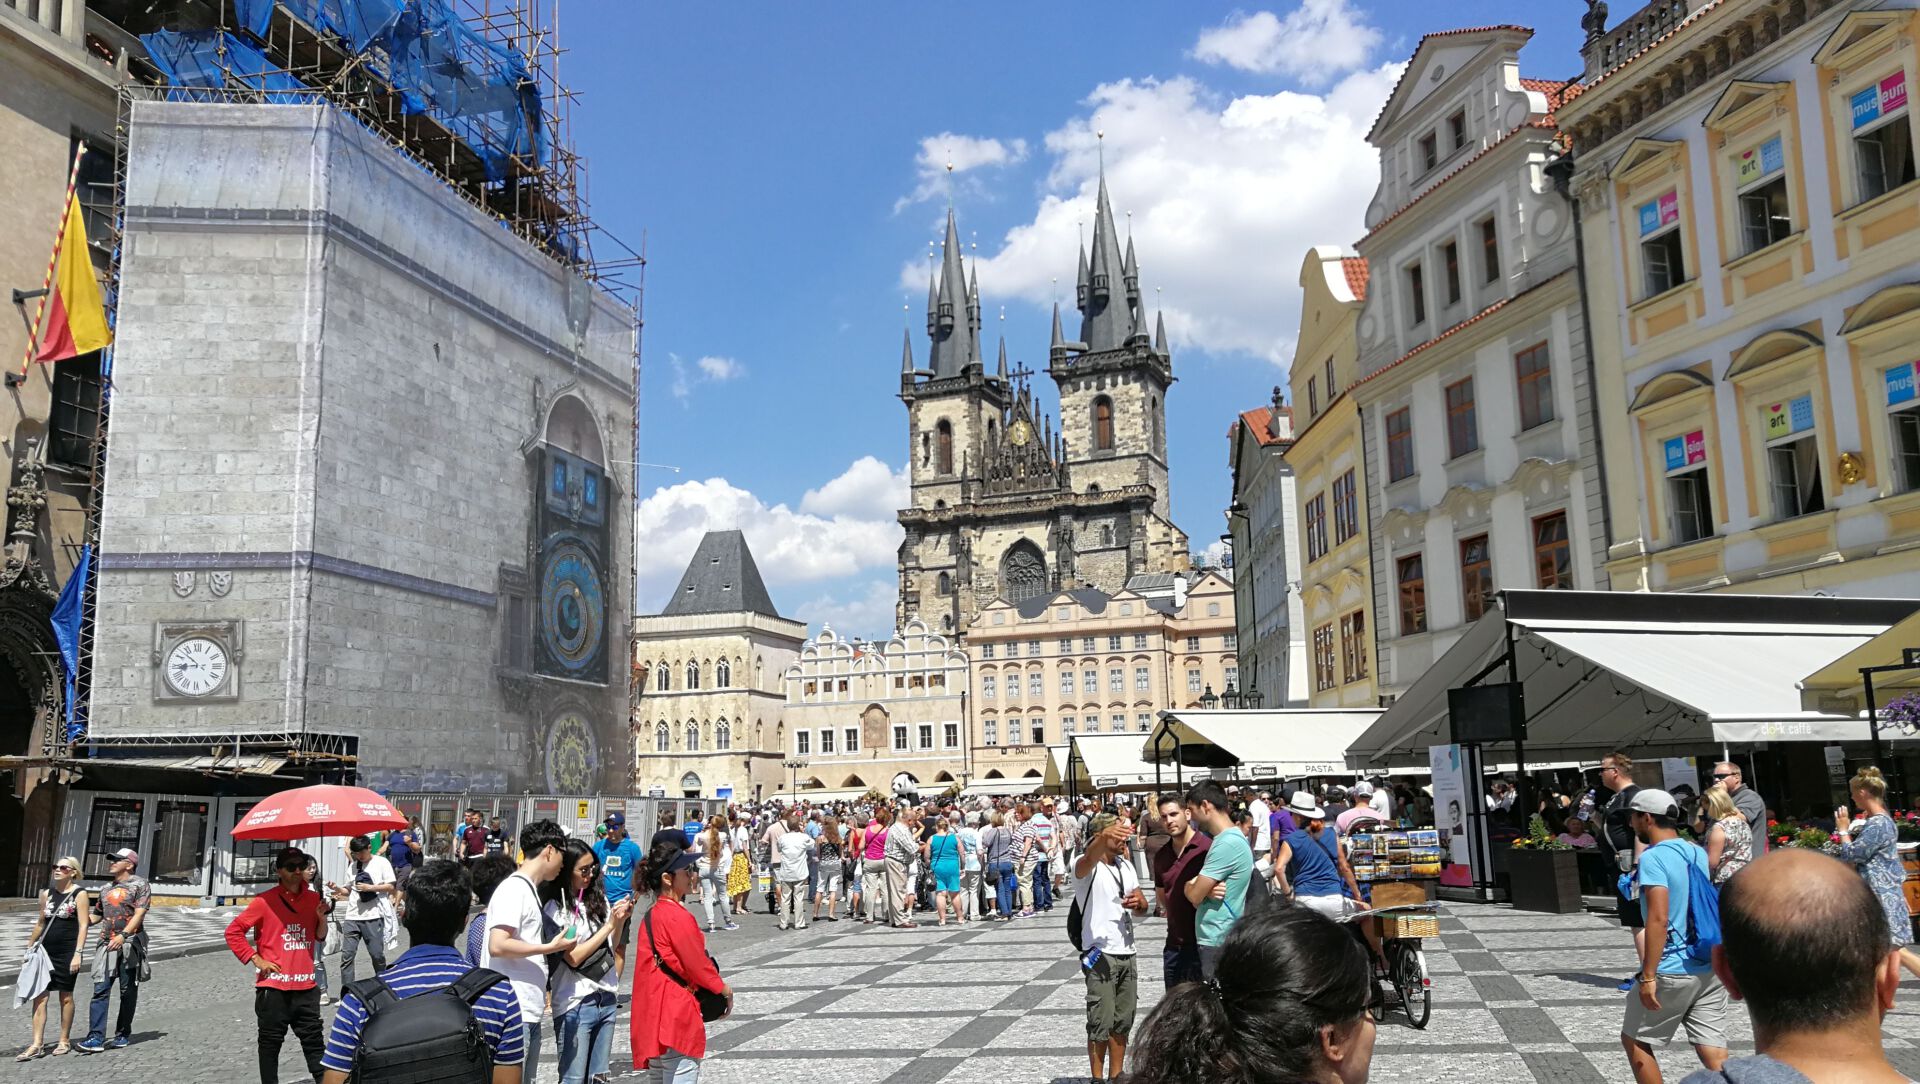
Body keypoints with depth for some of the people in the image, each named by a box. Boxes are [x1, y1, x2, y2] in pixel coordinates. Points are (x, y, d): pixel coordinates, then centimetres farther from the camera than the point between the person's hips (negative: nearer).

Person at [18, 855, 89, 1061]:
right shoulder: (47, 893, 9)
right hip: (46, 951, 5)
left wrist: (78, 953, -18)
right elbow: (40, 923, 19)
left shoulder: (79, 894, -6)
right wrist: (30, 947, 17)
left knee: (66, 997, 5)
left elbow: (83, 926, -11)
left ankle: (64, 1041, 16)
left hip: (68, 953, -5)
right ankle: (37, 1045, -1)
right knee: (39, 996, -2)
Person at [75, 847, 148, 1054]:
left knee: (128, 992, 4)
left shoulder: (140, 885, -1)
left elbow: (139, 914, -13)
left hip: (130, 944, -5)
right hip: (107, 944, 5)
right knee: (100, 990, -7)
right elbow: (97, 916, 28)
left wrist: (123, 935, -25)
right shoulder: (107, 889, 19)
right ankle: (96, 1037, -11)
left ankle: (123, 1034, 13)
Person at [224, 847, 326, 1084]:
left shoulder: (313, 898, 7)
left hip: (306, 985, 3)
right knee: (270, 1044, 7)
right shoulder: (265, 901, -6)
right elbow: (233, 931, -3)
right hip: (273, 986, -3)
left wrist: (321, 916, -4)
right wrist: (256, 960, -9)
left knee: (314, 1041, 6)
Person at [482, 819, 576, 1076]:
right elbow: (497, 945, -22)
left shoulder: (528, 889, 16)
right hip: (513, 1013, -10)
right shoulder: (514, 889, -13)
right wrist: (550, 947, -15)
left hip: (530, 1011, 10)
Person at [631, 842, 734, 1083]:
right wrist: (724, 989, 2)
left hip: (655, 1013, 10)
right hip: (677, 1014, -10)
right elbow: (698, 964, -14)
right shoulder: (678, 917, -18)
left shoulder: (653, 914, 11)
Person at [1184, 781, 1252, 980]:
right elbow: (1200, 893, 14)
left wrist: (1187, 885, 4)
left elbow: (1195, 896, -18)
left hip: (1217, 943, -10)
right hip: (1218, 939, 10)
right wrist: (1207, 891, -8)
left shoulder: (1227, 844, -21)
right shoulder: (1233, 838, 12)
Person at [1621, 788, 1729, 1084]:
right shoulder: (1699, 853, 10)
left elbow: (1659, 919, -22)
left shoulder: (1653, 858, -15)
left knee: (1634, 1039, 11)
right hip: (1710, 969, 7)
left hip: (1671, 971, -7)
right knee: (1713, 1051, 5)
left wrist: (1648, 976, -21)